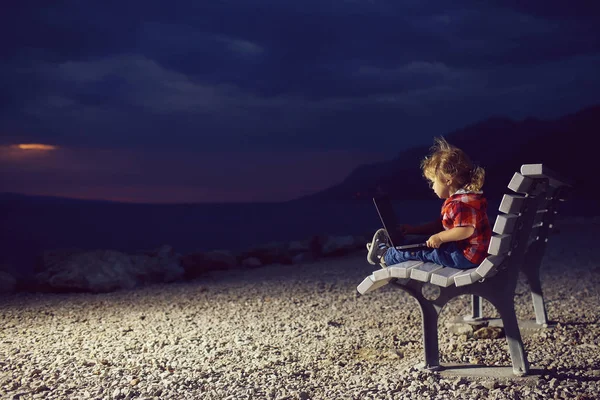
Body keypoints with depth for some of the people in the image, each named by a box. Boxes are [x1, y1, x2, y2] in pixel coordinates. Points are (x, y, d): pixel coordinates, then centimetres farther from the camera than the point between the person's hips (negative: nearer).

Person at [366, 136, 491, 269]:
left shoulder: (461, 203, -25)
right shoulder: (458, 198, 13)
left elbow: (466, 230, -37)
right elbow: (440, 224, 20)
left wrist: (440, 238, -26)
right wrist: (413, 230, 18)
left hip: (466, 257, -11)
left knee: (424, 252, -3)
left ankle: (386, 256, 11)